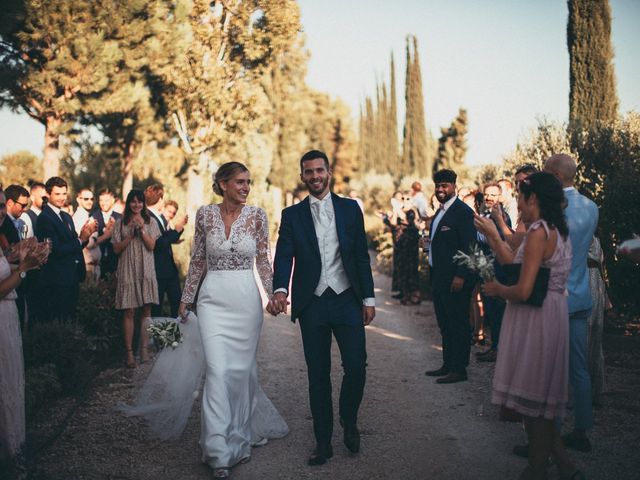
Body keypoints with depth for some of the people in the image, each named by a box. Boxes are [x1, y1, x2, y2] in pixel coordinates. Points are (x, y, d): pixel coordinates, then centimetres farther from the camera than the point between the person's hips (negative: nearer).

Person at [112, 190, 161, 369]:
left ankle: (144, 349, 7)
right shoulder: (120, 223, 7)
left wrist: (142, 229, -11)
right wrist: (131, 234, -9)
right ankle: (129, 352, 0)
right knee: (128, 312, -3)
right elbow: (117, 249, 1)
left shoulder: (150, 223, 9)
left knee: (146, 310, 1)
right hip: (127, 271, -1)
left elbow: (151, 245, -1)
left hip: (146, 270, 1)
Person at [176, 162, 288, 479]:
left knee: (241, 368, 8)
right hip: (213, 298, 0)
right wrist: (186, 298, 13)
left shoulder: (257, 215, 0)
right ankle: (219, 451, -2)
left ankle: (239, 437, 31)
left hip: (246, 298, 1)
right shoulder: (205, 214, 1)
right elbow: (198, 260, 10)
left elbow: (263, 260, 5)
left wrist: (274, 293, -7)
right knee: (217, 369, -9)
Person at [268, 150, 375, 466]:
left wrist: (368, 298, 2)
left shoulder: (350, 208, 6)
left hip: (347, 300, 0)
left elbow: (362, 256, 6)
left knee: (356, 367, -5)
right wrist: (280, 290, -24)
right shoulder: (292, 215, 5)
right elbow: (283, 257, -5)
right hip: (311, 304, 0)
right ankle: (323, 442, 19)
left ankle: (349, 423, 24)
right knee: (318, 375, 6)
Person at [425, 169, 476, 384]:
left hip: (455, 280, -10)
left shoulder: (463, 212, -13)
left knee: (458, 324, -1)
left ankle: (459, 369, 7)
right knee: (445, 325, 16)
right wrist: (433, 273, 16)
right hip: (439, 278, 10)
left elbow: (469, 247, -18)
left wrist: (460, 276, -22)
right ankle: (447, 364, 26)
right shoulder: (440, 212, 15)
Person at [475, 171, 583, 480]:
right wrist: (493, 236, 16)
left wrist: (496, 288, -7)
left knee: (531, 400, 5)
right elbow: (516, 266, 14)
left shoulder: (539, 232, -19)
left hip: (535, 319, -10)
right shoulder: (556, 230, 12)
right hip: (549, 316, 10)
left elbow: (523, 291, -25)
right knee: (536, 400, 18)